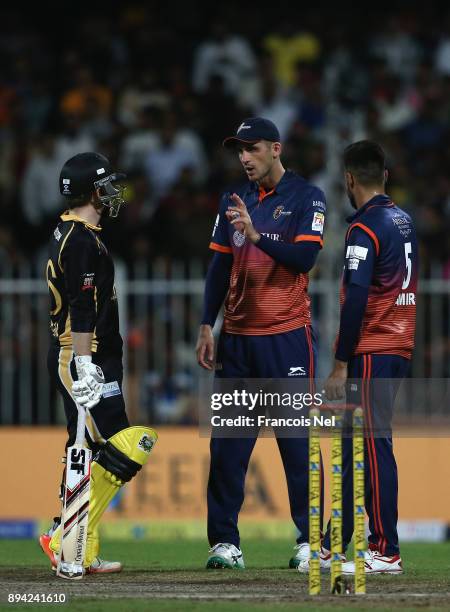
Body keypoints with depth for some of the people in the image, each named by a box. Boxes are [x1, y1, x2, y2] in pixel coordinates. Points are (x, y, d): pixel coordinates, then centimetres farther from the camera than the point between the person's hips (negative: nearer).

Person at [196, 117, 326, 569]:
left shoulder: (306, 198, -2)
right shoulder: (233, 201, 13)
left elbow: (304, 258, -14)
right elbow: (219, 267, 14)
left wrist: (256, 234, -24)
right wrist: (207, 327, 8)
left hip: (288, 337, -5)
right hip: (237, 338, 5)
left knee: (297, 442, -3)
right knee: (226, 444, 2)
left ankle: (310, 540, 1)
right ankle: (224, 543, 4)